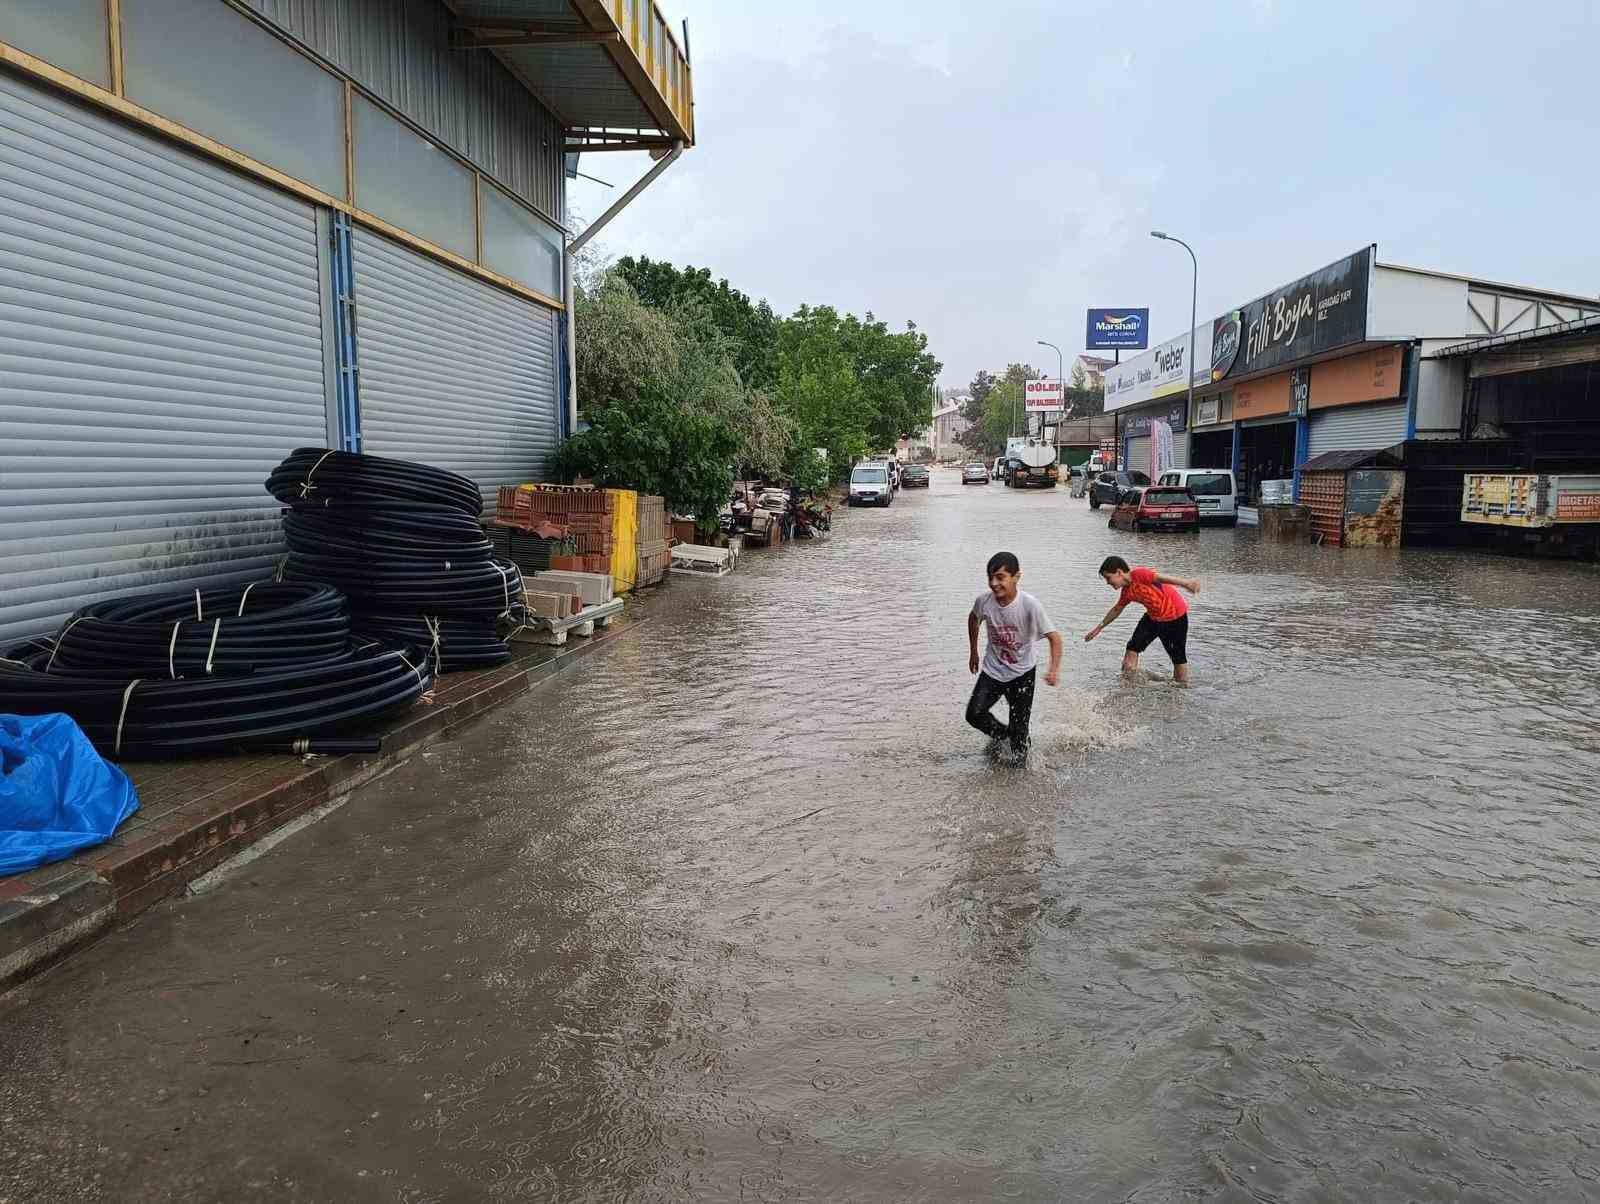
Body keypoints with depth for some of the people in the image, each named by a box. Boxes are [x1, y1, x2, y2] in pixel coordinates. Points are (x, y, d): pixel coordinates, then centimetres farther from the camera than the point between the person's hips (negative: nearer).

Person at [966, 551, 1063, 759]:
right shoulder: (984, 600, -15)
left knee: (1019, 728, 0)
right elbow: (974, 619, 9)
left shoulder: (1029, 605, -26)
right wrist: (973, 652, 15)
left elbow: (1054, 637, -23)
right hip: (992, 670, 3)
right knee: (974, 714, -11)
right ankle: (1003, 734, 18)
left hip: (1022, 673, -3)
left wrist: (1054, 669, -37)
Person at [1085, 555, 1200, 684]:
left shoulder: (1138, 574, -24)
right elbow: (1116, 610, 18)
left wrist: (1186, 584, -54)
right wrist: (1099, 628, 25)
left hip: (1176, 617, -8)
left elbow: (1160, 578, -39)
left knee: (1178, 656, 1)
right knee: (1133, 648, 2)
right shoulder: (1127, 591, 1)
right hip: (1153, 617, 8)